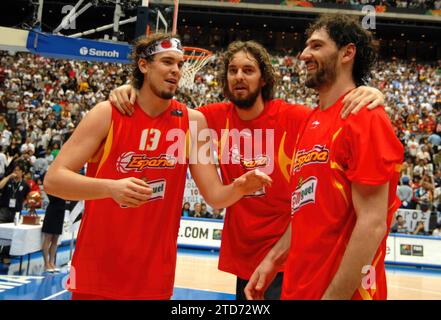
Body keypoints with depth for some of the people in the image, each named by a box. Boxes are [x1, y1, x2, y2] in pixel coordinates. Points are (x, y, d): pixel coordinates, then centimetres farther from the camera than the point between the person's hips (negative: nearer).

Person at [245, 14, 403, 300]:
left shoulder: (365, 118, -15)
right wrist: (273, 261, 12)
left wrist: (331, 296, -20)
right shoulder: (312, 121, 11)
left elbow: (372, 225, -20)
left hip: (339, 290, -8)